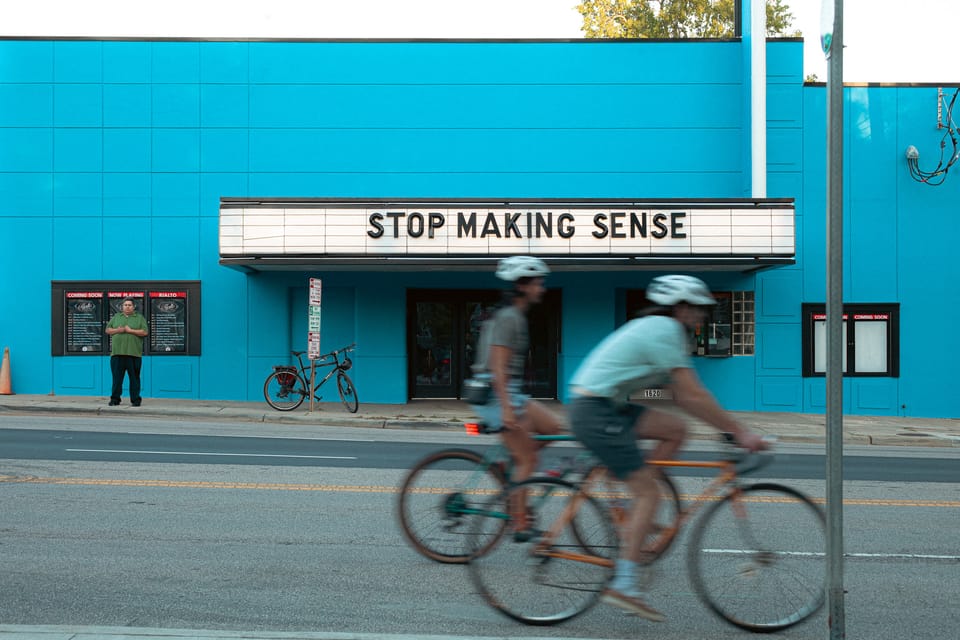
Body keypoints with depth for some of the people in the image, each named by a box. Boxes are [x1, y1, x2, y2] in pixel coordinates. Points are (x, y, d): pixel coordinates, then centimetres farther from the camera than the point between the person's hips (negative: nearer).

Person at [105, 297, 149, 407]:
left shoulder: (140, 318, 9)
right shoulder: (116, 317, 18)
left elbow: (144, 332, -2)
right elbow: (108, 330, 15)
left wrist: (130, 330, -10)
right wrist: (117, 330, -4)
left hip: (133, 353, -2)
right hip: (117, 352, 2)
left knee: (134, 378, 0)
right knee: (117, 377, 4)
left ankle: (135, 399, 5)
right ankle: (115, 399, 10)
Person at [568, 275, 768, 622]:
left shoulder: (654, 328, 19)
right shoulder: (664, 331, -12)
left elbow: (682, 396, 19)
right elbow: (694, 394, -16)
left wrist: (729, 427, 16)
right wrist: (740, 432, -10)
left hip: (604, 407, 9)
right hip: (596, 411, -9)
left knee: (675, 429, 7)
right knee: (648, 491, -7)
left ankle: (635, 518, 9)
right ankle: (623, 586, -5)